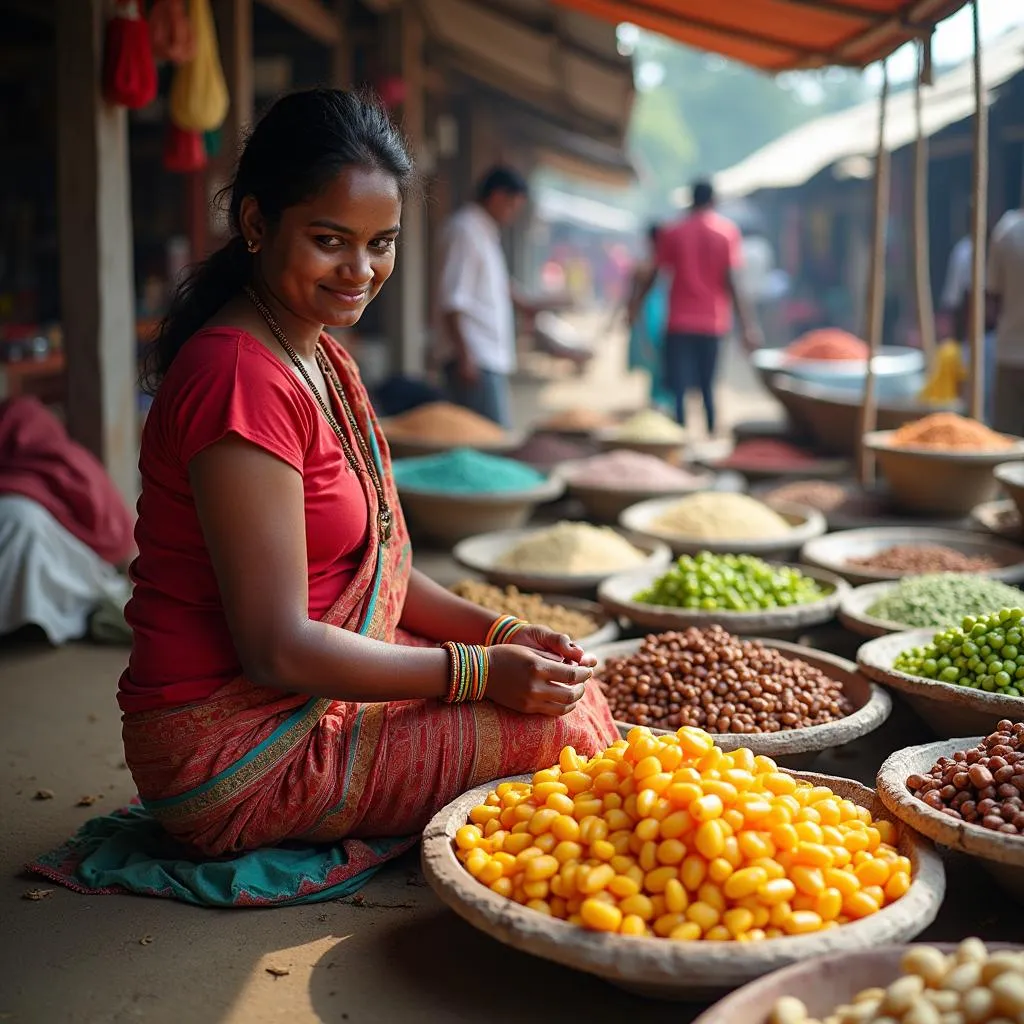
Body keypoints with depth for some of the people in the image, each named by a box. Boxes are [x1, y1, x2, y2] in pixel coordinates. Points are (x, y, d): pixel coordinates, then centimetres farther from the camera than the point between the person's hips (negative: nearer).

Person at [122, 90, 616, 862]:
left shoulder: (319, 358, 9)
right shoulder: (244, 378, -23)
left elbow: (366, 560, 12)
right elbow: (279, 648, -23)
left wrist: (498, 634, -1)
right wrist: (482, 670, -18)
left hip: (310, 695, 10)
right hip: (235, 754, -10)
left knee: (554, 680, 11)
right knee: (563, 723, -13)